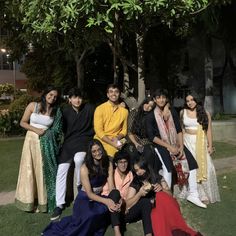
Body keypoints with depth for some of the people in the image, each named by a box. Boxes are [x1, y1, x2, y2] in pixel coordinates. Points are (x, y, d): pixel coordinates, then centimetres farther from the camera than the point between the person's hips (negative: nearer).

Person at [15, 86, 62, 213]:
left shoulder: (56, 111, 4)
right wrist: (36, 130, -13)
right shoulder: (33, 106, -1)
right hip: (32, 140, -1)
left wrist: (48, 133, -9)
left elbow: (57, 130, 8)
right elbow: (23, 122, -1)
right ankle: (29, 200, 16)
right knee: (29, 170, 3)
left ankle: (43, 200, 15)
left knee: (44, 171, 4)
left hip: (47, 143, 1)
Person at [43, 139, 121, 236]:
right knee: (90, 216, -33)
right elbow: (89, 194, -18)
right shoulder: (85, 168, -18)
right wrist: (106, 201, -33)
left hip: (100, 196, 4)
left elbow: (111, 187, -12)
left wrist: (115, 200, -33)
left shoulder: (108, 164, -5)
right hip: (85, 198, -4)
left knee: (115, 193, -26)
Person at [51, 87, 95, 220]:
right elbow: (63, 129, 12)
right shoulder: (66, 112, 4)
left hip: (84, 141, -3)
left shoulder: (90, 109, -4)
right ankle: (60, 204, 7)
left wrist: (87, 137, -4)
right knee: (61, 171, -5)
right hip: (68, 142, 3)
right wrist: (62, 142, 8)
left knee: (78, 159, -35)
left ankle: (80, 186, -5)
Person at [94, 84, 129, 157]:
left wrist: (117, 138, -8)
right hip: (102, 140, -3)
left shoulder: (124, 111, 9)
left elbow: (124, 130, 14)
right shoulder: (100, 109, -1)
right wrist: (112, 143, -16)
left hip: (116, 141, 4)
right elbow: (98, 130, -7)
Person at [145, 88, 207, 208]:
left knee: (192, 162, -9)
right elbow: (151, 136, -11)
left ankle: (193, 194, 2)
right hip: (161, 145, -4)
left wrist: (181, 146, -11)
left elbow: (179, 130, 3)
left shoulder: (172, 112, 5)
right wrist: (169, 147, -17)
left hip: (175, 143, 4)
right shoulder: (150, 116, -6)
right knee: (168, 166, -27)